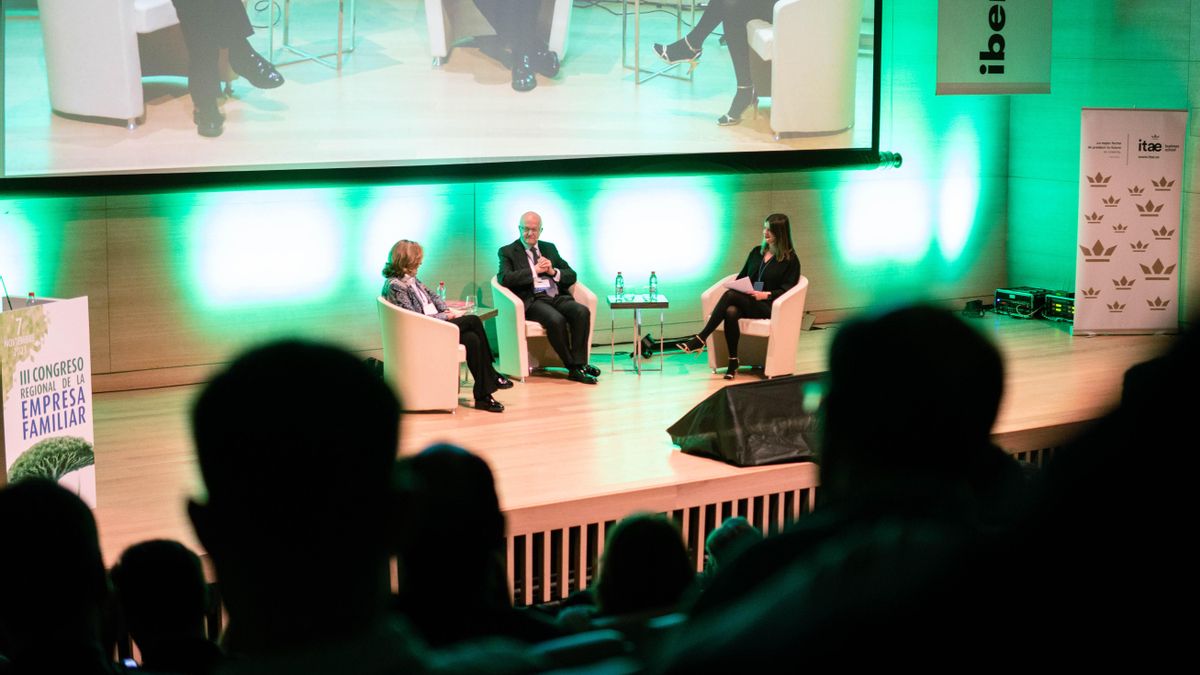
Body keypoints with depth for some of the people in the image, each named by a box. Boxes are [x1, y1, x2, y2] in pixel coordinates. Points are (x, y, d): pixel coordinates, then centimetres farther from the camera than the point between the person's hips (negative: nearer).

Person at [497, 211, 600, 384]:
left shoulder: (549, 248, 23)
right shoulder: (507, 252, 10)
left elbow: (571, 276, 18)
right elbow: (504, 278, -9)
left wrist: (553, 271, -3)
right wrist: (534, 270, -10)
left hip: (558, 297, 4)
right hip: (533, 300, -4)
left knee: (582, 311, -27)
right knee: (556, 320, -35)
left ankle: (579, 364, -26)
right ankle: (572, 367, -24)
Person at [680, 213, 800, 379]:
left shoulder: (790, 259, 3)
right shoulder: (756, 252, 20)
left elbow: (786, 289, -4)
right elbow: (742, 276, 21)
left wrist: (767, 294, -20)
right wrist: (737, 288, -1)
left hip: (768, 306, -5)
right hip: (745, 302, 5)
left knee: (730, 295, -31)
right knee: (731, 311, -34)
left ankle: (700, 339, -32)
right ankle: (733, 362, -27)